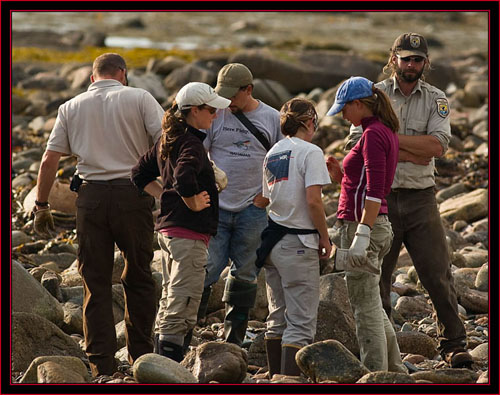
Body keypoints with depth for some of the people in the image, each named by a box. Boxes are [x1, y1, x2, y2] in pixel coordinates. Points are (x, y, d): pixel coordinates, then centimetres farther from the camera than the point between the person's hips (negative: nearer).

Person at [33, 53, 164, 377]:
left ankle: (101, 365, 2)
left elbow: (49, 160, 6)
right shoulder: (139, 98, 3)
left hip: (91, 195, 2)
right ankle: (141, 357, 15)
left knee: (96, 281, 6)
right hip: (133, 194, -1)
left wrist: (42, 206, 13)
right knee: (138, 277, 12)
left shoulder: (71, 107, 10)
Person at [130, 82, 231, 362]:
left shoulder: (167, 141, 13)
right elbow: (184, 178, -35)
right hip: (190, 233, -10)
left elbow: (141, 174, 22)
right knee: (182, 306, -8)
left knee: (170, 302, 17)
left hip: (167, 228, 10)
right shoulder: (191, 144, -16)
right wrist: (194, 203, -19)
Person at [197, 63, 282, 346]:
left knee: (245, 275, 8)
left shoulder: (272, 118, 3)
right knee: (206, 269, -8)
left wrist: (268, 195, 1)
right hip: (215, 207, -1)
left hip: (253, 209, 1)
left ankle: (234, 341, 17)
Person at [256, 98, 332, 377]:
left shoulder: (272, 154, 13)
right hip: (299, 244, -8)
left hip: (273, 240, 8)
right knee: (301, 322, -7)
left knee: (278, 319, 14)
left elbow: (266, 199, 15)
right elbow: (313, 200, -17)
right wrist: (325, 238, -7)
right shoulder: (310, 152, -9)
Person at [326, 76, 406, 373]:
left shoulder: (373, 135, -15)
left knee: (365, 307, -5)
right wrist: (341, 175, 12)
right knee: (371, 305, 18)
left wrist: (362, 235, -25)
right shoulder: (386, 132, 15)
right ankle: (395, 369, 25)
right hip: (377, 225, 10)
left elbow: (375, 190, -22)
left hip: (362, 224, -10)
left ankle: (375, 377, -1)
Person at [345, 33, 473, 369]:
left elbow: (438, 145, -11)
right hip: (380, 197, 0)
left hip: (421, 199, 1)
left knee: (439, 275, -2)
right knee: (376, 278, 5)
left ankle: (454, 344, 7)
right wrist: (413, 153, -11)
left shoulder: (436, 99, 5)